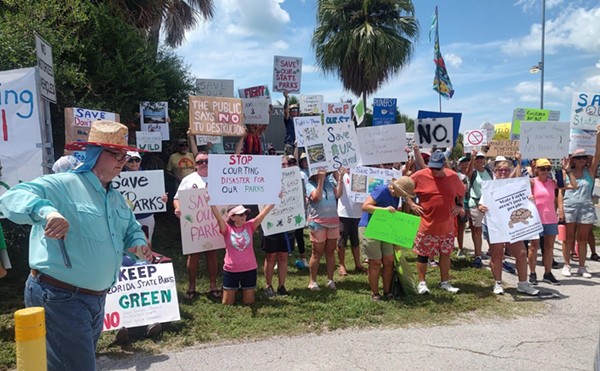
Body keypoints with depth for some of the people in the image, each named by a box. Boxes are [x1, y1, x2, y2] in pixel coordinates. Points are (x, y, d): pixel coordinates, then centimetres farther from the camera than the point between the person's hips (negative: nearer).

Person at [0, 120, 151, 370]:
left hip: (96, 299, 9)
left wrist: (138, 243, 2)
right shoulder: (63, 184, -14)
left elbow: (131, 228, 26)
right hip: (59, 296, -9)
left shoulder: (116, 198, 14)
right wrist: (46, 211, -44)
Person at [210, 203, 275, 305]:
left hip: (249, 269, 1)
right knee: (227, 303, 11)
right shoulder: (227, 229, -10)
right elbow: (218, 217, -27)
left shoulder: (249, 226, -5)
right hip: (231, 270, -1)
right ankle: (235, 288, 42)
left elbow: (263, 213, -16)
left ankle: (244, 288, 46)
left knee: (248, 302, 14)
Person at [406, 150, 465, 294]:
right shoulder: (420, 176, -11)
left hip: (447, 226, 3)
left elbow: (462, 192, 18)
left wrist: (459, 206, 6)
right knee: (423, 254, 5)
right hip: (426, 225, -3)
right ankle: (422, 283, 19)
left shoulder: (453, 176, -1)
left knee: (445, 253, 14)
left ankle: (445, 282, 28)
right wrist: (412, 204, -8)